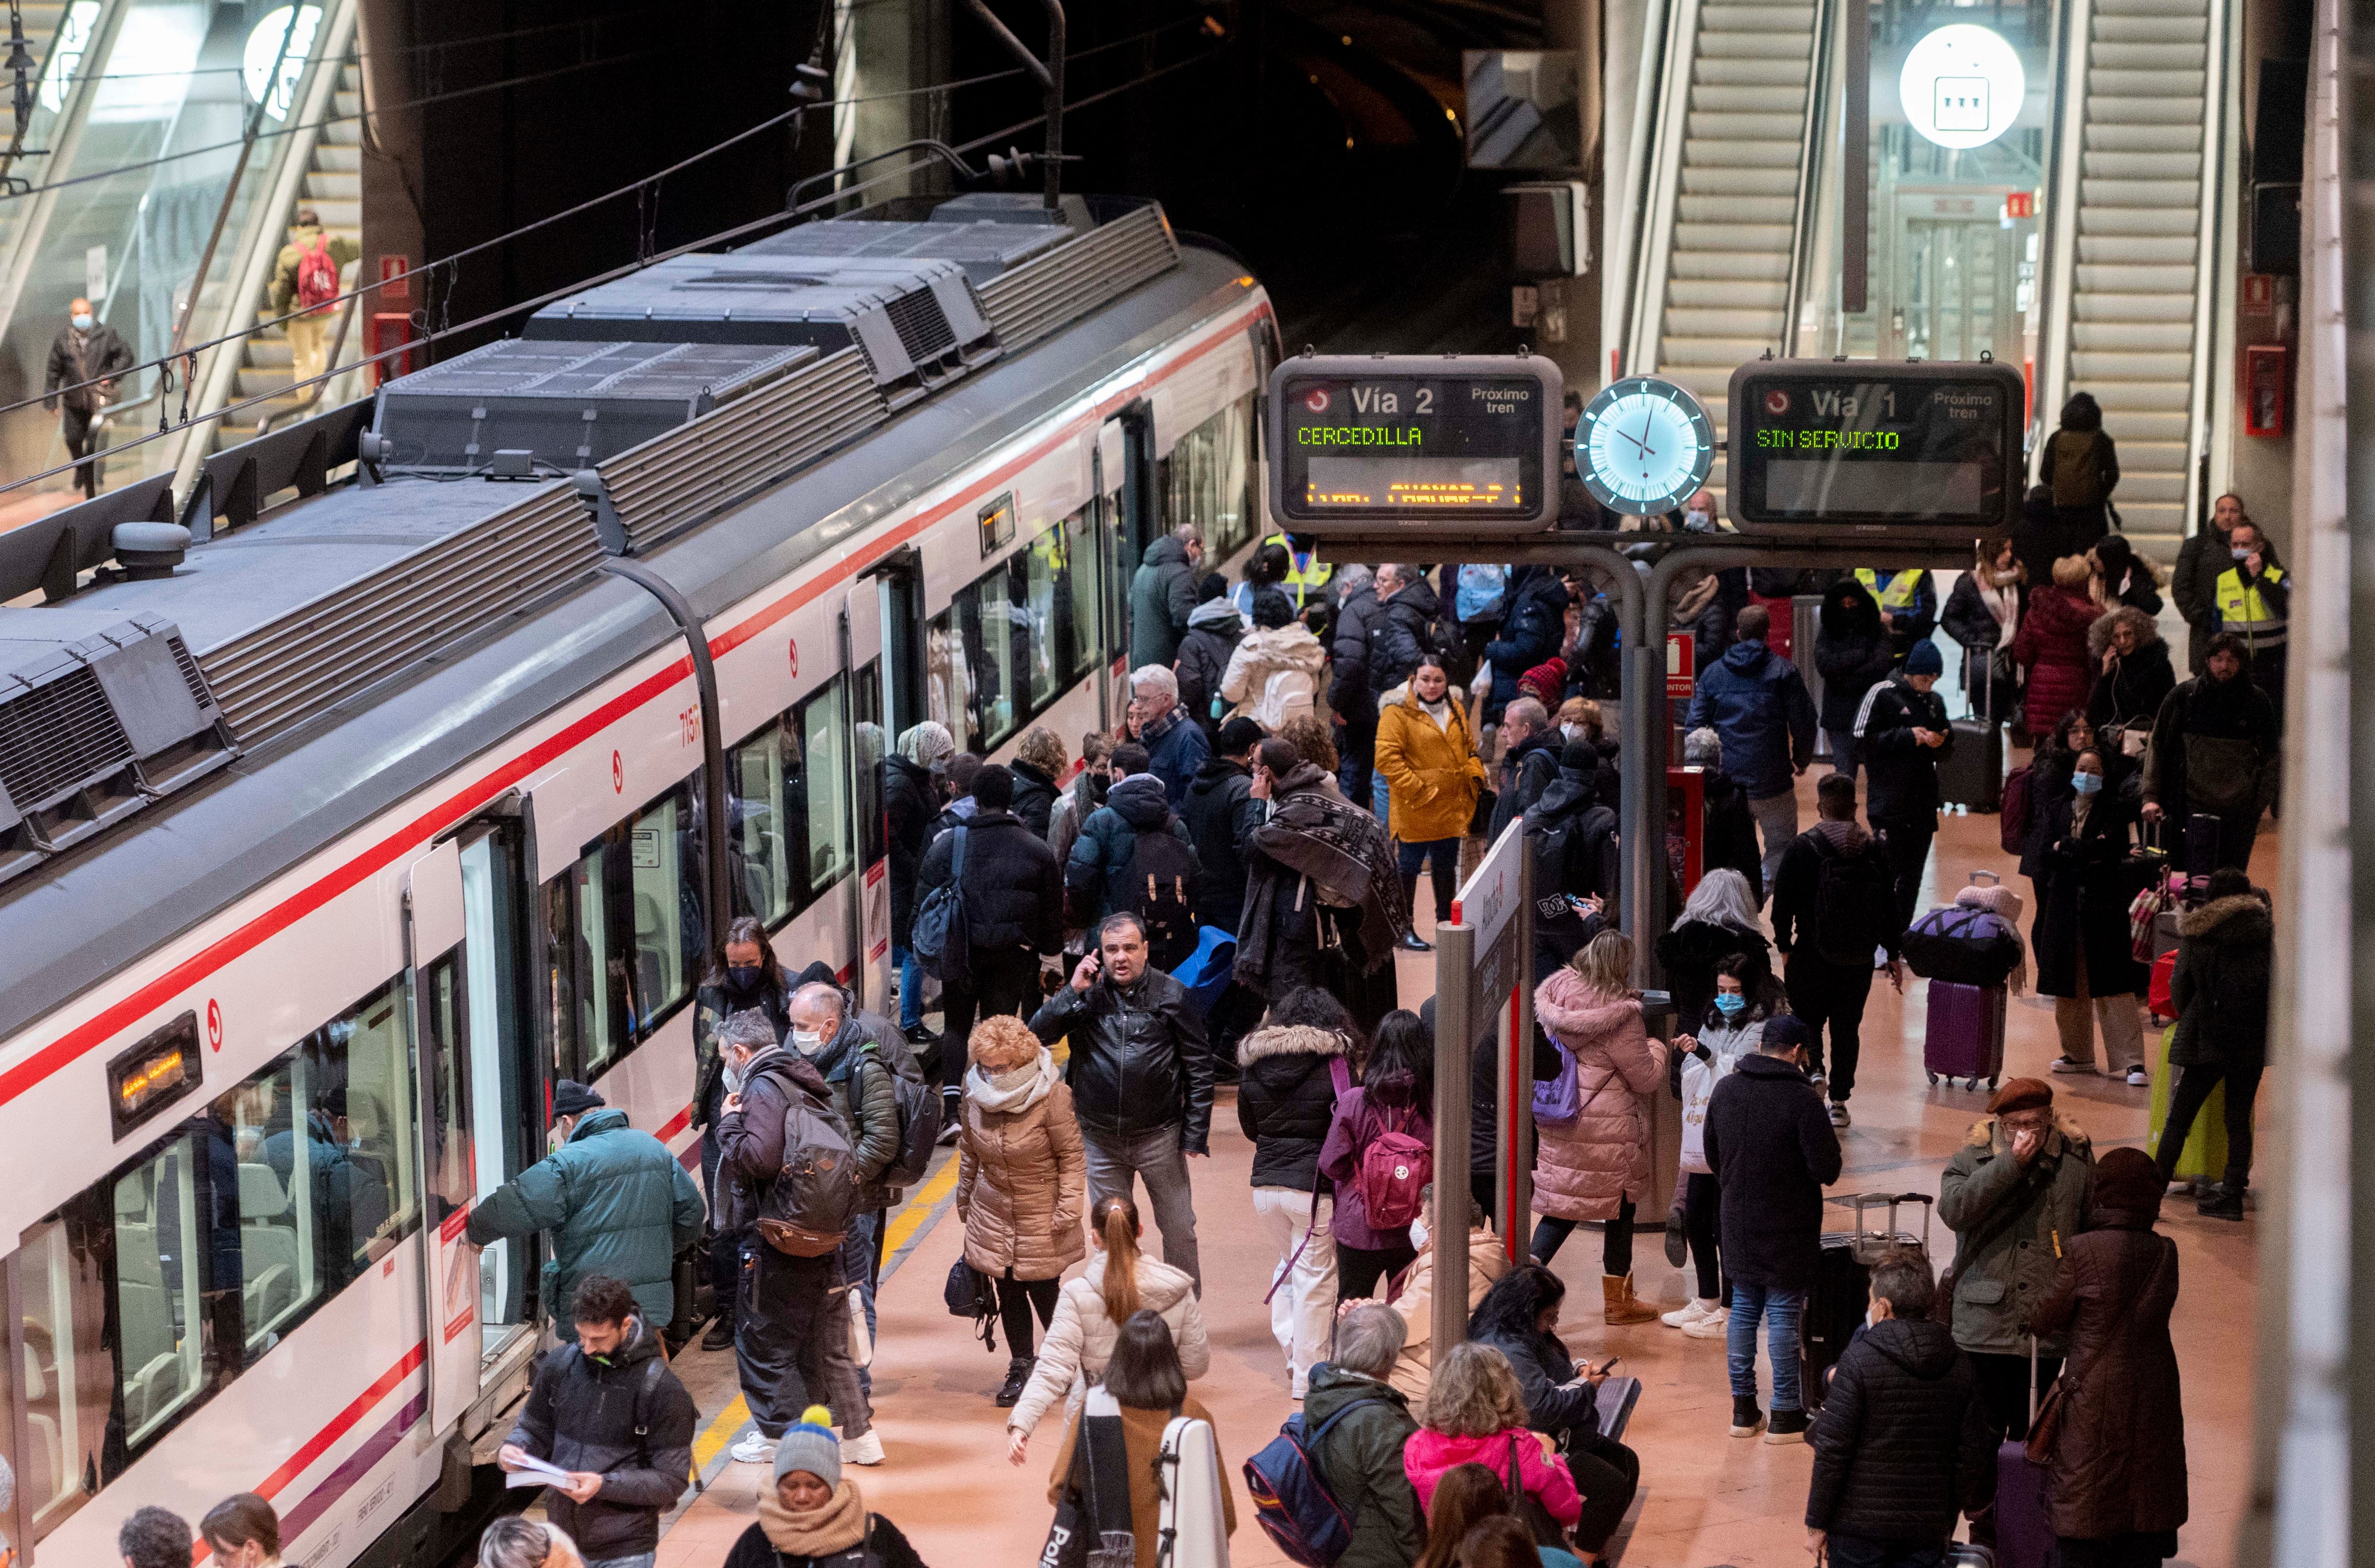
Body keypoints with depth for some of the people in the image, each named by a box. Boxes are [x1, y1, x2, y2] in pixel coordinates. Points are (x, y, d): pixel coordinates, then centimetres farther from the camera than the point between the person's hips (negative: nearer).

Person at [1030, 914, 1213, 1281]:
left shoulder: (1171, 995, -6)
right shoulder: (1088, 993, -2)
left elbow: (1199, 1069, -2)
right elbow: (1038, 1035, -10)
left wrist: (1195, 1136, -4)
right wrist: (1072, 992, -19)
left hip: (1159, 1137, -2)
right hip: (1100, 1138, 2)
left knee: (1179, 1230, 4)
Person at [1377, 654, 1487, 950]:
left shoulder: (1455, 712, 11)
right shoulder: (1398, 714, -11)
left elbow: (1469, 748, 21)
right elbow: (1387, 758, -18)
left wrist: (1475, 775, 3)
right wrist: (1415, 788, -21)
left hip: (1451, 809, 6)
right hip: (1414, 810, -6)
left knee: (1446, 867, 18)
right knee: (1408, 867, 3)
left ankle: (1446, 922, 31)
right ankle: (1405, 930, 12)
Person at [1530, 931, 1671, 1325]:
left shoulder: (1558, 993, -3)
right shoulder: (1620, 1016, -21)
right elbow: (1647, 1078, -13)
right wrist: (1657, 1049, 7)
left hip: (1561, 1123, 6)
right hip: (1607, 1128, -6)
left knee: (1561, 1208, 14)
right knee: (1620, 1210, 11)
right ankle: (1619, 1302, 22)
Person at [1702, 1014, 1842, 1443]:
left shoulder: (1725, 1090, 2)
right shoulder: (1802, 1099, -18)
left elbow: (1713, 1158, 12)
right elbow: (1827, 1170, -17)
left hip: (1738, 1226, 5)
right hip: (1787, 1231, -5)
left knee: (1743, 1309, 15)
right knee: (1784, 1315, 2)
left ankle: (1743, 1408, 19)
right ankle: (1785, 1415, 7)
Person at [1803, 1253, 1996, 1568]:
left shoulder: (1859, 1360, -11)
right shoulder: (1957, 1364, 4)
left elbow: (1832, 1449, -12)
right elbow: (1975, 1451, 8)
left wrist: (1816, 1523, -5)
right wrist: (1949, 1518, 18)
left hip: (1860, 1523, -4)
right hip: (1927, 1529, 4)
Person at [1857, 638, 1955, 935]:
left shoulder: (1935, 701, 13)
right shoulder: (1883, 695, -6)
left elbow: (1947, 752, 20)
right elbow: (1863, 737, -12)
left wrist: (1941, 743, -4)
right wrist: (1908, 736, -17)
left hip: (1924, 804, 6)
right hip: (1888, 805, -6)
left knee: (1913, 877, 9)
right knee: (1887, 872, -8)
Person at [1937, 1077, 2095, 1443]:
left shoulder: (2077, 1162, 4)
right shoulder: (1971, 1160, 1)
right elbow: (1953, 1210, -17)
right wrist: (2010, 1163, -18)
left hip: (2047, 1331, 1)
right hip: (1984, 1328, -1)